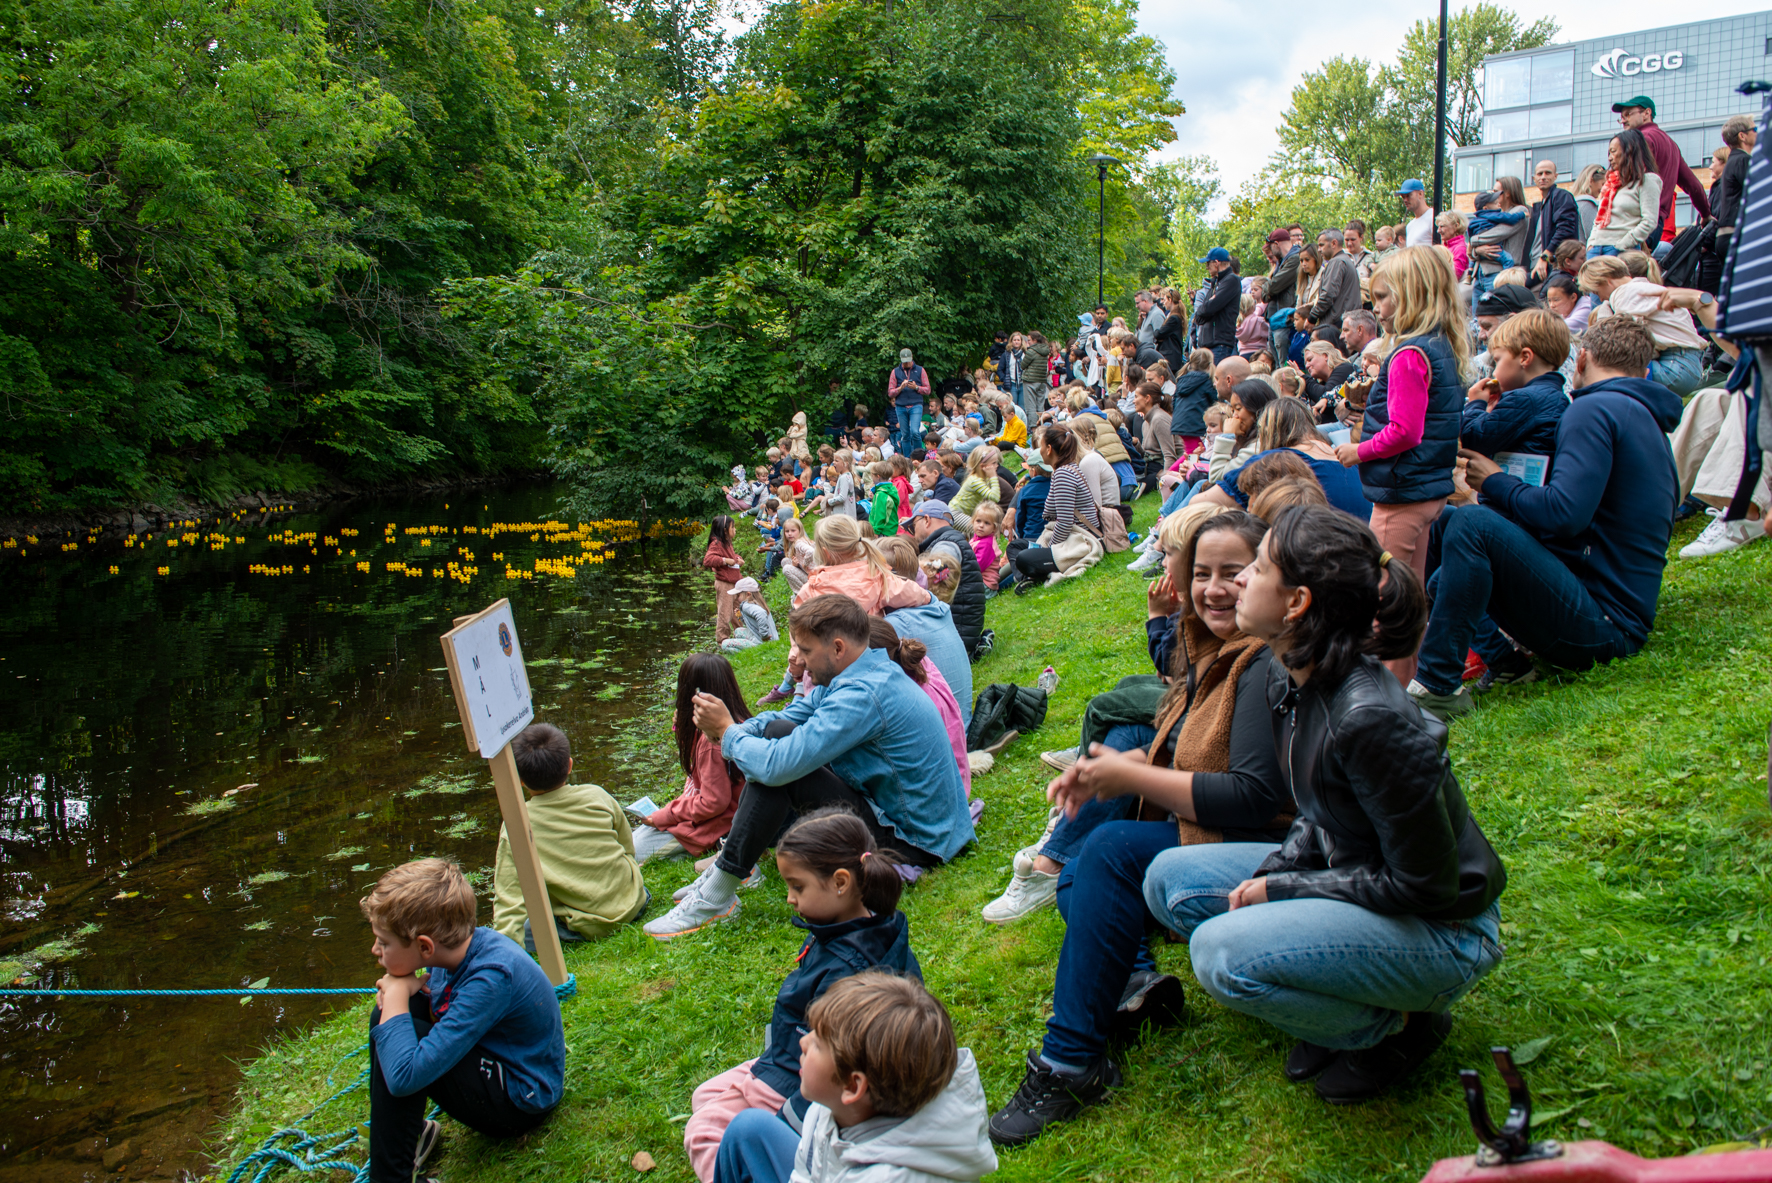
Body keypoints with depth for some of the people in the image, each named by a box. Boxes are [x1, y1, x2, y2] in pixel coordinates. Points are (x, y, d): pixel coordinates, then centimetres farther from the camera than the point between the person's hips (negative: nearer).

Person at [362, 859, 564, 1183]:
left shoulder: (491, 979, -32)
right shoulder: (463, 946, -7)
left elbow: (404, 1076, -37)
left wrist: (397, 992, -23)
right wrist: (395, 992, -10)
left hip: (522, 1104, -9)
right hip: (497, 1060, 9)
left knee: (394, 1039, -23)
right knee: (389, 1014, 5)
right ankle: (408, 1132, 12)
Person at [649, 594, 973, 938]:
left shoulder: (862, 696, -27)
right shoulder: (869, 673, 5)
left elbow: (778, 766, -30)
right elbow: (787, 718, 10)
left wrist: (727, 730, -11)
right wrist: (726, 728, -8)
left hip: (912, 841, -10)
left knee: (776, 768, -20)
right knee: (777, 733, 9)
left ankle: (716, 896, -10)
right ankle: (733, 856, 10)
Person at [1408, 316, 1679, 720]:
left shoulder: (1595, 408, -10)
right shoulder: (1651, 422, 21)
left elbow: (1564, 512, -24)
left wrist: (1495, 482, -5)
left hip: (1599, 622, -10)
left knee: (1472, 523, -24)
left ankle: (1438, 688, -23)